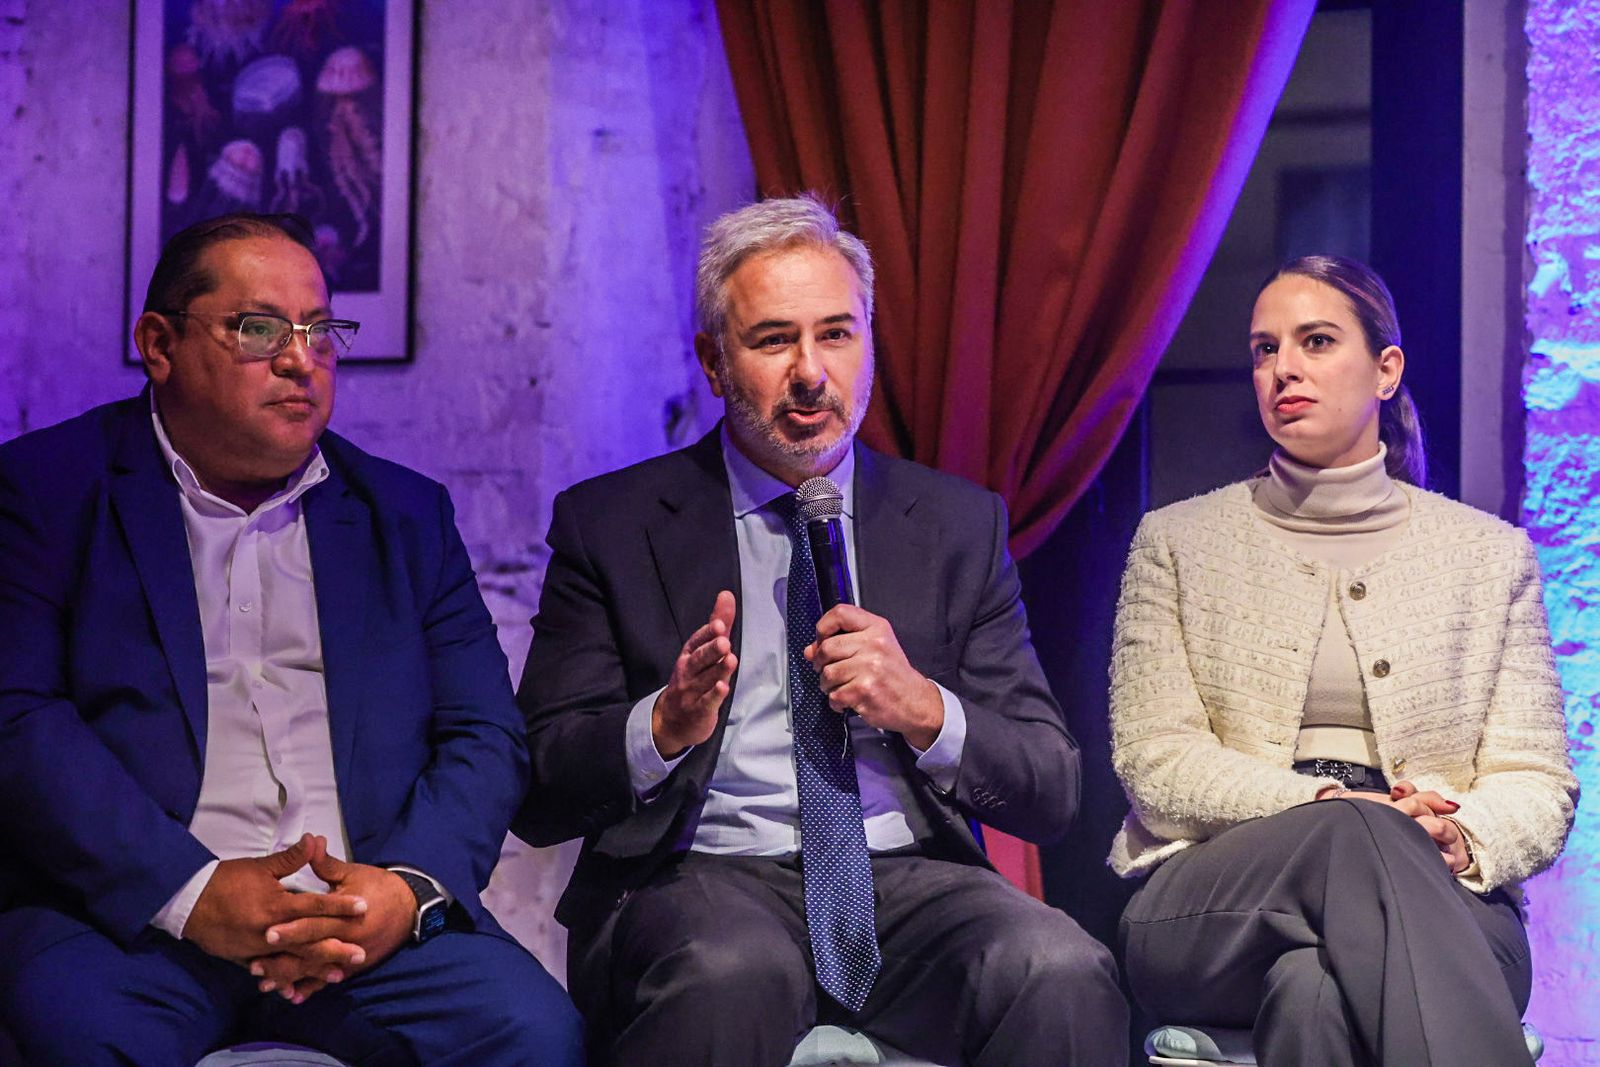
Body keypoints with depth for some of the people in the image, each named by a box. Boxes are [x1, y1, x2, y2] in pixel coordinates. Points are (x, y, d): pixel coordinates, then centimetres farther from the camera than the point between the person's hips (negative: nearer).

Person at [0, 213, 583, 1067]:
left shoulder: (406, 514, 18)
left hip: (362, 906, 3)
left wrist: (409, 885, -9)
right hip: (129, 909, -2)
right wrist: (191, 892, -17)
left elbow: (487, 736, 11)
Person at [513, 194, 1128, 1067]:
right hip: (704, 875, -1)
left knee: (1061, 973, -30)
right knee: (732, 975, -36)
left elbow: (1051, 795, 9)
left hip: (909, 877, 2)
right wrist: (666, 726, -18)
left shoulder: (958, 526, 12)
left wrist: (927, 710, -11)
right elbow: (538, 797, 2)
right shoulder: (608, 525, 6)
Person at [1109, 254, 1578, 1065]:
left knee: (1317, 988, -39)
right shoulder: (1177, 542, 13)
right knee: (1358, 833, -36)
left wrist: (1461, 837, -16)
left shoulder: (1489, 554, 15)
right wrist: (1324, 808, -15)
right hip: (1210, 903, 1)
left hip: (1442, 904, -1)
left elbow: (1537, 780, 9)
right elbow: (1154, 759, 2)